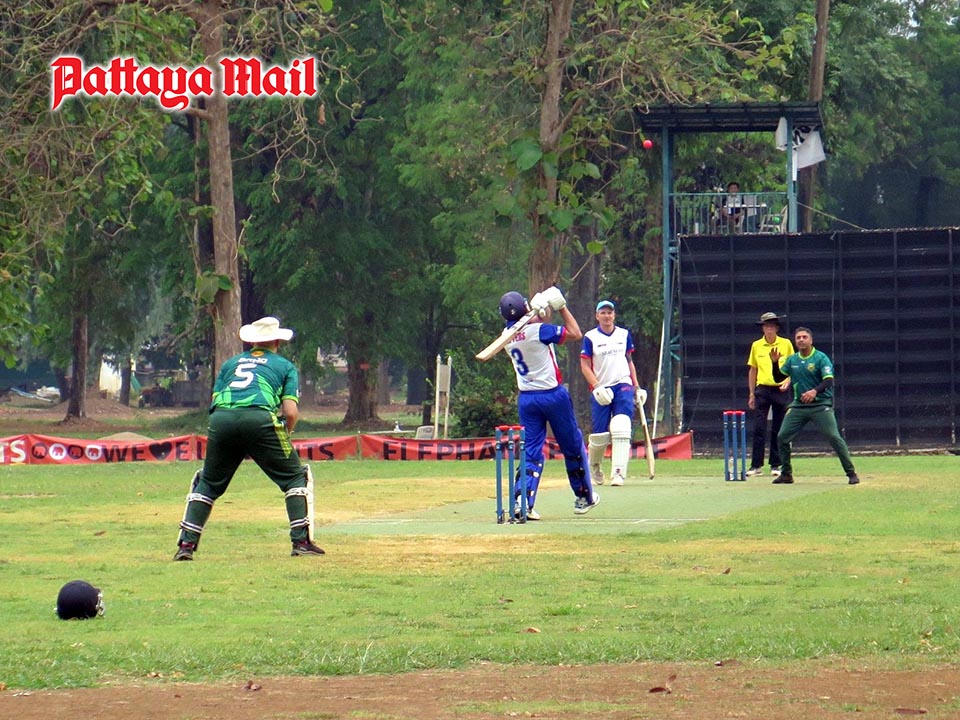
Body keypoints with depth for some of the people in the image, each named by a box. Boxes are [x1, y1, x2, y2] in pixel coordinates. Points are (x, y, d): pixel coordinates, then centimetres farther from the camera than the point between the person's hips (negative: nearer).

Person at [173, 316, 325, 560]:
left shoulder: (231, 363, 31)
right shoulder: (285, 366, 22)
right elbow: (291, 412, 9)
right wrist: (281, 442, 26)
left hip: (221, 420, 3)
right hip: (260, 419, -3)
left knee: (209, 483, 18)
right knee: (294, 476, 11)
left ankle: (186, 544, 7)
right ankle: (301, 540, 0)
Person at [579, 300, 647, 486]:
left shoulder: (624, 335, 10)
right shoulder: (590, 337, -1)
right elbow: (585, 366, -3)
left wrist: (637, 387, 14)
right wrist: (597, 387, -15)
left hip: (623, 386, 2)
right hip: (601, 390, -2)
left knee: (621, 429, -15)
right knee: (600, 434, -1)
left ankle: (618, 472, -19)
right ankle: (594, 466, 28)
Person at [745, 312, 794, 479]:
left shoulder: (786, 344, 3)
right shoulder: (756, 346, 7)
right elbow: (752, 370, 12)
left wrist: (787, 382, -11)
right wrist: (751, 393, 8)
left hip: (780, 390, -1)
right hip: (762, 389, 1)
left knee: (778, 430, 2)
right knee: (758, 428, -5)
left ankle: (776, 465, 9)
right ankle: (756, 465, -3)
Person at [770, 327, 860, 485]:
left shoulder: (821, 358, -8)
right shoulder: (792, 360, 9)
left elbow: (828, 381, -18)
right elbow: (778, 378, 15)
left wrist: (815, 391, -36)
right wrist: (774, 363, -2)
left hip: (820, 405, -5)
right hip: (798, 405, 5)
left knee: (834, 437, -13)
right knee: (782, 437, 0)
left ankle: (851, 473, -7)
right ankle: (786, 474, 13)